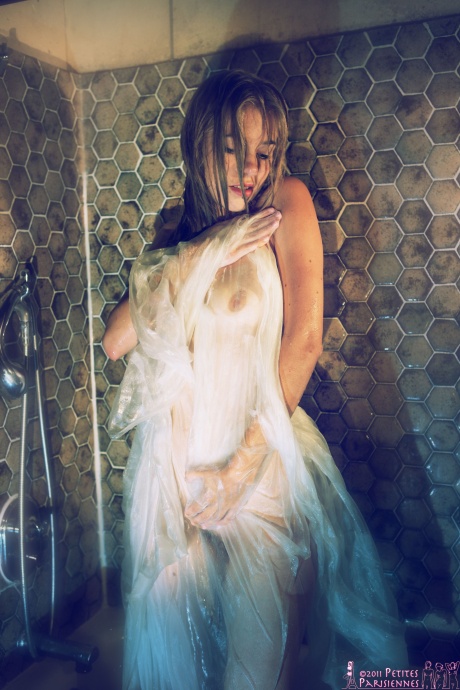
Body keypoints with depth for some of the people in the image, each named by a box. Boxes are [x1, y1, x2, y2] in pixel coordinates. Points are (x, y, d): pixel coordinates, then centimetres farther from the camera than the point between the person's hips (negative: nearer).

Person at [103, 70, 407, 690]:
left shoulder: (286, 202, -1)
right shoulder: (182, 236, 10)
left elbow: (305, 338, -12)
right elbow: (116, 341, -2)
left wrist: (245, 463, -14)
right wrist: (200, 257, -11)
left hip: (261, 461, -4)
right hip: (174, 467, 4)